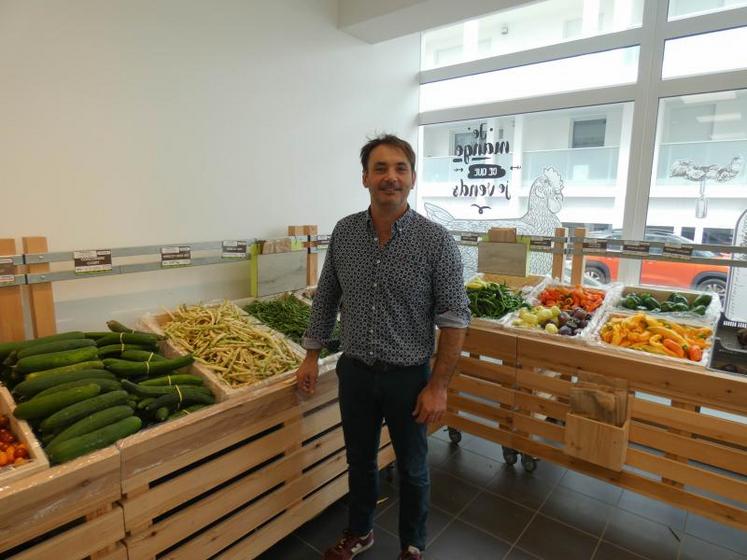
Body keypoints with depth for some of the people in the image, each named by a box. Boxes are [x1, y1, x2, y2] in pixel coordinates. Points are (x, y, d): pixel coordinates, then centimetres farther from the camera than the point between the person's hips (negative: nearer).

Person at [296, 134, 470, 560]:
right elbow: (326, 298, 7)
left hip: (409, 377, -3)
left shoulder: (437, 241, -15)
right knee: (360, 460, 22)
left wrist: (438, 386, -13)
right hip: (354, 372, 3)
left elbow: (454, 318, -12)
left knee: (412, 469, 18)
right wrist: (312, 355, 7)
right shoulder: (344, 232, -3)